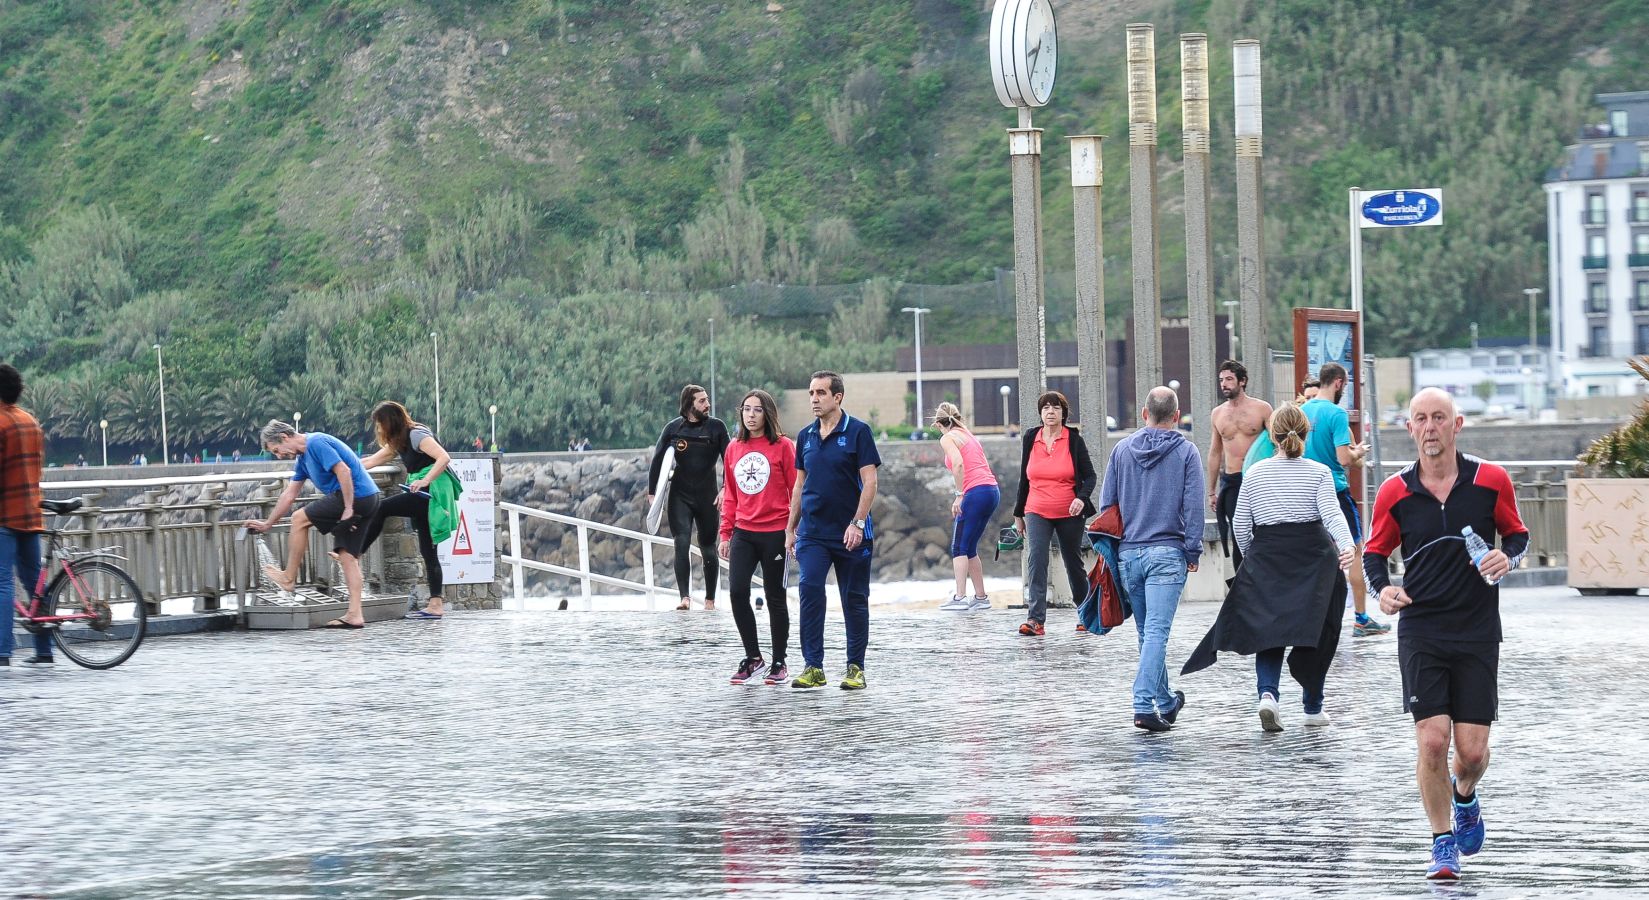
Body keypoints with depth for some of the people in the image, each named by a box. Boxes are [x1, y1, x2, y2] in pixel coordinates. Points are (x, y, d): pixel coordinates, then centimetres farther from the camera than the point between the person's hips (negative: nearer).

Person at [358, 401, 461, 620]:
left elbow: (444, 458, -21)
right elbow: (372, 461, 24)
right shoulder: (399, 442, 18)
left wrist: (425, 481, -30)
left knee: (381, 508, -14)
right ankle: (436, 605, -1)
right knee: (428, 551, 4)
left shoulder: (416, 435, -10)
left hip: (432, 493, -10)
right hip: (424, 497, 10)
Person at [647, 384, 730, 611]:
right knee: (682, 544, -13)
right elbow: (657, 460, 5)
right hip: (679, 497, 0)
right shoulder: (673, 428, 1)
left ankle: (710, 599, 16)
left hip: (707, 497, 0)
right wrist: (651, 492, 0)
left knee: (708, 548, 6)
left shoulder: (716, 427, 0)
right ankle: (685, 597, -17)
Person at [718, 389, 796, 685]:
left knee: (775, 598, 4)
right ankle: (753, 658, 6)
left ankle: (779, 663, 15)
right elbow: (730, 495, 15)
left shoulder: (783, 446, -5)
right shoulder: (734, 449, 10)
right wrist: (725, 534, 12)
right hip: (743, 533, 4)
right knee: (737, 592, -7)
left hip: (775, 534, -4)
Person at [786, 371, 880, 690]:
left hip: (850, 534, -4)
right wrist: (790, 529, 14)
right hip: (812, 532, 4)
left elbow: (869, 482, -9)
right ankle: (813, 666, -11)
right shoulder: (806, 437, 10)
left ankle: (856, 667, 14)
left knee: (854, 600, 4)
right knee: (810, 590, -12)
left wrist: (857, 523, -18)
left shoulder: (857, 431, -5)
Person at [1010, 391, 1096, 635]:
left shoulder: (1074, 439, -2)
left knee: (1074, 563, 11)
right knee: (1036, 560, -17)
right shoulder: (1030, 438, 6)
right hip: (1037, 513, 1)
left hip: (1069, 514, -1)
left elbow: (1090, 475, 0)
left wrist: (1082, 498, -20)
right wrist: (1018, 513, 17)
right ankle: (1035, 620, -23)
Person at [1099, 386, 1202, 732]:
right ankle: (1144, 705, -20)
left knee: (1147, 632, 14)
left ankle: (1165, 701, 25)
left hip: (1128, 553, 4)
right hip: (1167, 552, -4)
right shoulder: (1185, 451, -3)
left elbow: (1107, 502, 10)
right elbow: (1193, 507, -6)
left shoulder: (1122, 449, 6)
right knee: (1156, 631, -9)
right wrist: (1193, 552, 0)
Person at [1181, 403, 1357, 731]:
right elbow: (1332, 514, -16)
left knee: (1268, 632, 4)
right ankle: (1313, 707, 15)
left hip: (1266, 560, 1)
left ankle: (1267, 693, -21)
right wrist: (1347, 545, -25)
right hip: (1313, 559, -1)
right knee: (1314, 635, 10)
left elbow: (1240, 525, 9)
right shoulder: (1319, 473, -1)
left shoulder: (1255, 474, 5)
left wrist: (1252, 556, 23)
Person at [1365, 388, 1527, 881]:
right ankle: (1443, 843, 7)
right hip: (1420, 632, 0)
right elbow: (1375, 551, 11)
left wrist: (1508, 557, -11)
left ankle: (1465, 799, 35)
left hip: (1478, 632, 0)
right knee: (1432, 740, -11)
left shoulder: (1492, 481, -2)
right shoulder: (1394, 492, -1)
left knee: (1472, 749, -2)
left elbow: (1517, 534, 11)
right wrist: (1382, 588, -9)